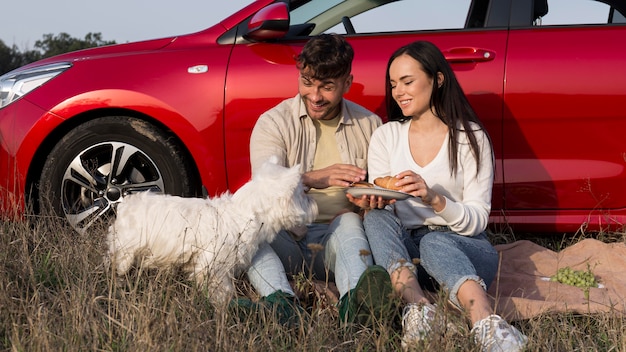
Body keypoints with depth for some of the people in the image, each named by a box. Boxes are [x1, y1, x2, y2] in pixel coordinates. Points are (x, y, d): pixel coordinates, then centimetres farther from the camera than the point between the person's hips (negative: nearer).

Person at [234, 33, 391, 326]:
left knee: (349, 221, -32)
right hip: (286, 240, -1)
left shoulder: (368, 125, 11)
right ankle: (281, 303, -57)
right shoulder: (273, 123, 3)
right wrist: (311, 179, -33)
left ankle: (354, 301, -61)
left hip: (337, 239, 1)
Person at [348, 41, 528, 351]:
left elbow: (478, 220, -6)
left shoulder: (470, 136, -1)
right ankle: (417, 305, -50)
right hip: (404, 248, 3)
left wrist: (434, 198, -25)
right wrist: (371, 204, -21)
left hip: (463, 248, -2)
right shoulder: (386, 136, 9)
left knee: (434, 243, -36)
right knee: (376, 218, -28)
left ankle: (486, 325, -59)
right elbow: (381, 210, 4)